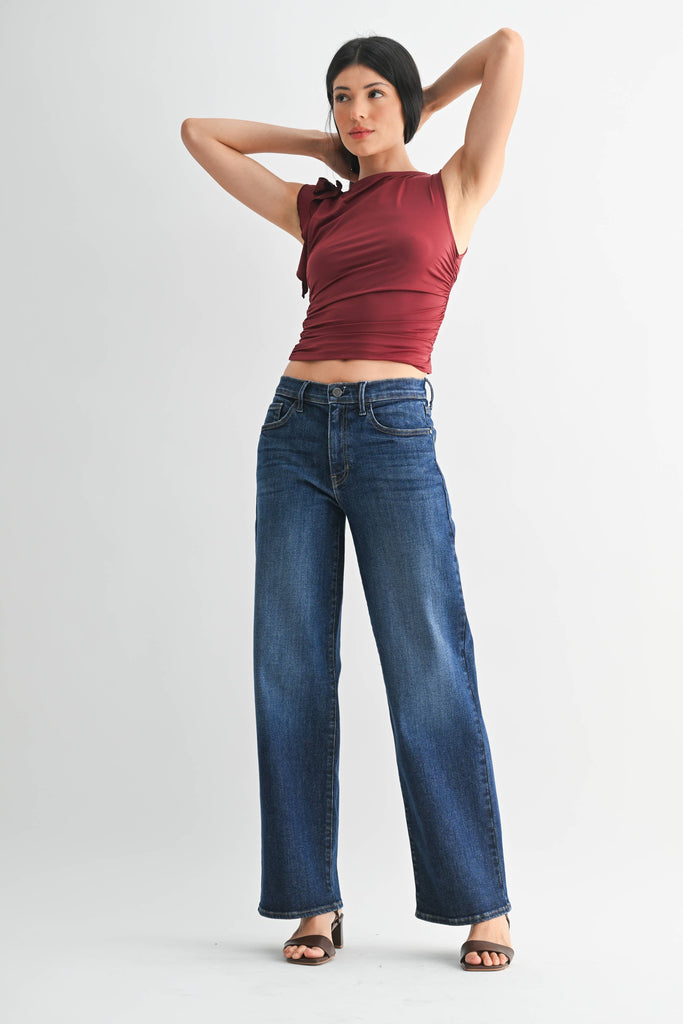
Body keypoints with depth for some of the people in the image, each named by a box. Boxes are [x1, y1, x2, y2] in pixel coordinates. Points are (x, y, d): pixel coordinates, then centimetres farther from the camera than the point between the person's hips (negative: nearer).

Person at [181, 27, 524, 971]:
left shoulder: (454, 192, 12)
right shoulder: (316, 209, 19)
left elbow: (508, 47, 8)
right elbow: (199, 133, 27)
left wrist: (420, 110, 21)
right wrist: (320, 144, 27)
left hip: (393, 431, -4)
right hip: (296, 429, 4)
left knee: (430, 674, -3)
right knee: (290, 672, 2)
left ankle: (483, 903, 9)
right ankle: (313, 901, 12)